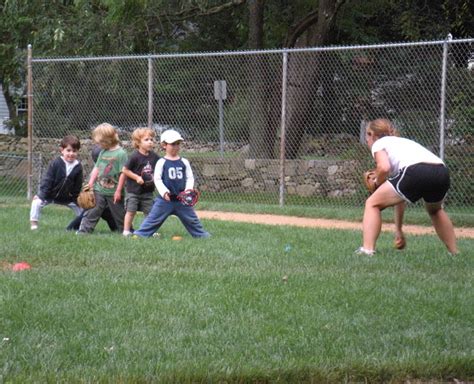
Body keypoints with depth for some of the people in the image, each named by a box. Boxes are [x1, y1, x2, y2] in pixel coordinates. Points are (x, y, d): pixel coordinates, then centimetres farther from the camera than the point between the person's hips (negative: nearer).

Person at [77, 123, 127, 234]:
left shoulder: (121, 153, -13)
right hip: (99, 190, 5)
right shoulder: (103, 152, 7)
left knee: (119, 214, 7)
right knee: (92, 212, 3)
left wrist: (118, 190, -14)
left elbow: (123, 174, -14)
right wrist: (90, 184, 8)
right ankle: (84, 230, 3)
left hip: (113, 192, -5)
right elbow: (96, 169, 14)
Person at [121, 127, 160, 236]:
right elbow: (125, 170, -13)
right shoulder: (135, 156, -15)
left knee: (149, 211, 7)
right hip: (134, 189, -5)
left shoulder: (154, 156, 1)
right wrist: (137, 177, -17)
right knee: (131, 211, -1)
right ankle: (126, 231, 6)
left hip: (148, 190, 5)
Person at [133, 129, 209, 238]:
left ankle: (202, 236, 20)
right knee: (153, 219, -1)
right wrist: (164, 192, -19)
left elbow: (190, 178, 7)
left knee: (192, 219, 11)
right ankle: (139, 234, 5)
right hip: (165, 198, -3)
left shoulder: (184, 162, 5)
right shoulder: (161, 162, -4)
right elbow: (157, 179, -6)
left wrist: (188, 189, -11)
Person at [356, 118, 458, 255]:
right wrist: (398, 229, 47)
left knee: (372, 204, 12)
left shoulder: (378, 144, 21)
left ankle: (367, 250, -2)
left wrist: (377, 183, 16)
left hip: (415, 171, -7)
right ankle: (455, 254, 38)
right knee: (435, 210, 38)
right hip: (442, 172, 7)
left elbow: (384, 167, -6)